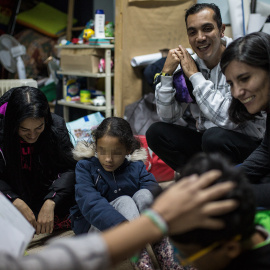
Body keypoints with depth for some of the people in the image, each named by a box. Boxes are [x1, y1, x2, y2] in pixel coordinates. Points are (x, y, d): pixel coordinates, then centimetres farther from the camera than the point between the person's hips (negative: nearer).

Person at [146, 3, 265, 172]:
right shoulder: (187, 63, -2)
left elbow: (228, 119, -30)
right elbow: (168, 117, -4)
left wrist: (194, 75, -23)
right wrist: (167, 72, -17)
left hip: (248, 141, -5)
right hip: (205, 139, 5)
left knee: (215, 137, -35)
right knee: (156, 132, -12)